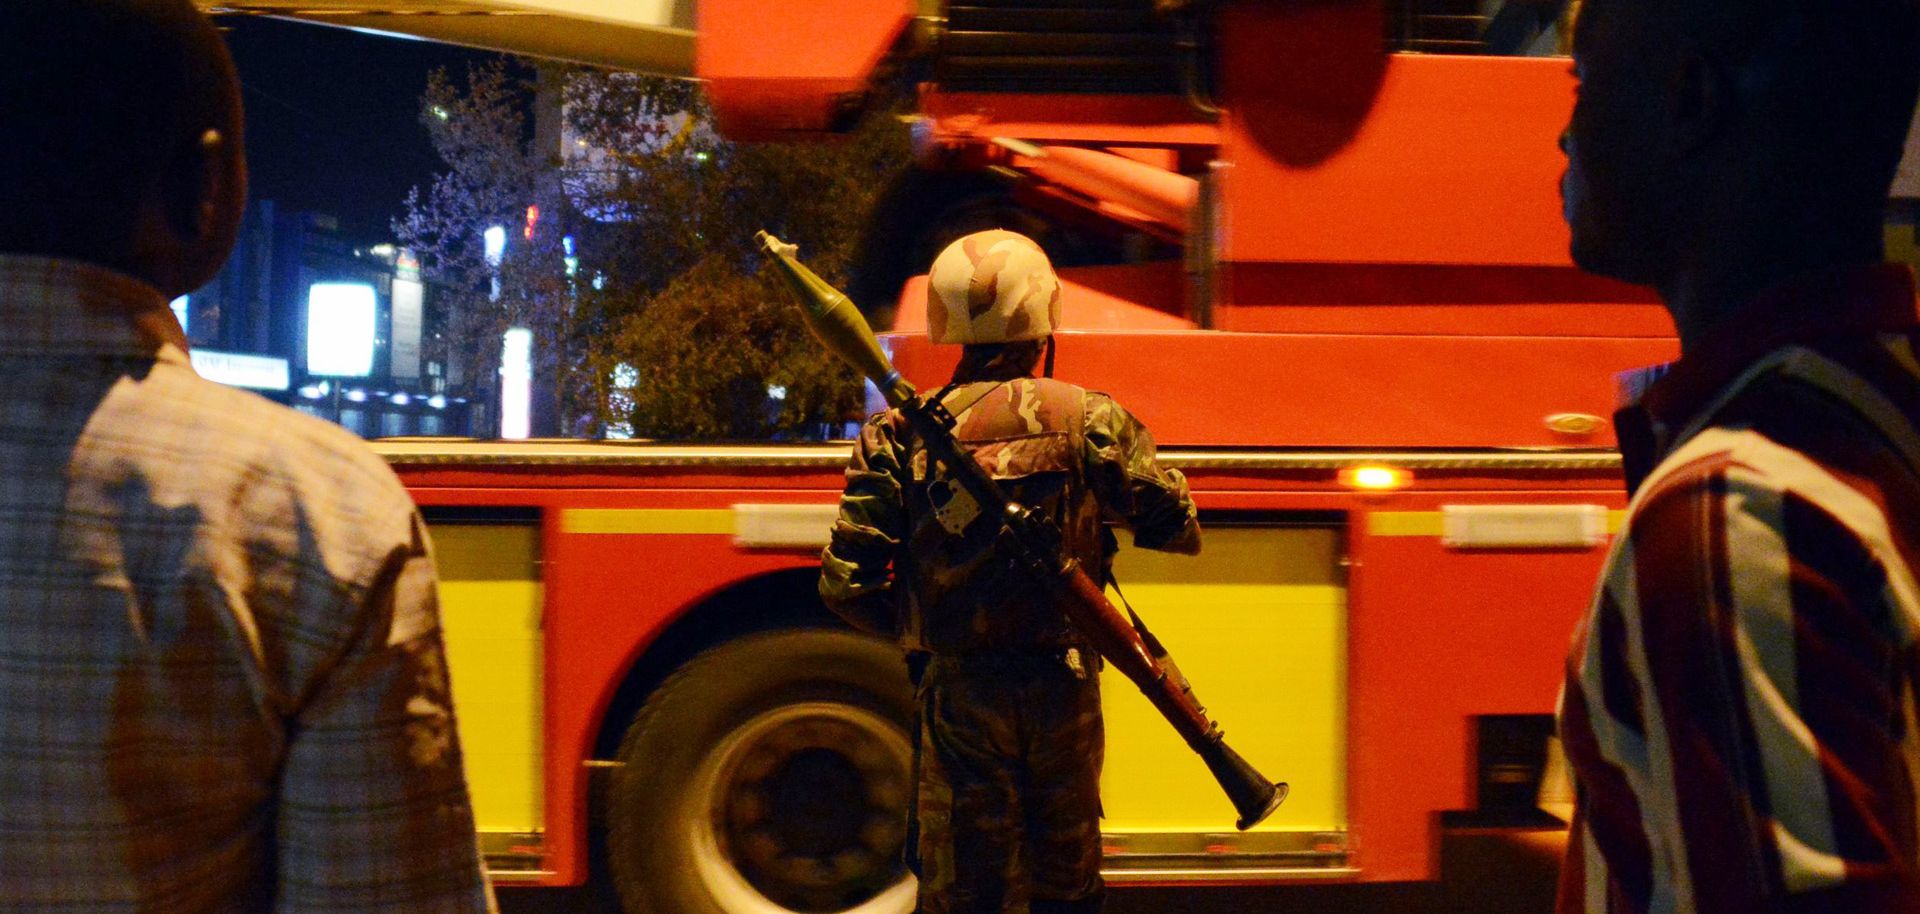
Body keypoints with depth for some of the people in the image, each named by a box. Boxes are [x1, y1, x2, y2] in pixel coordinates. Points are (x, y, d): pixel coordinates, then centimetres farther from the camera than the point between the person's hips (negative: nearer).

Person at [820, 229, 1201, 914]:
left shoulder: (900, 435, -5)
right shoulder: (1087, 419, -5)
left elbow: (846, 584, -7)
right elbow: (1174, 525, 1)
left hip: (960, 695, -1)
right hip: (1064, 688, 1)